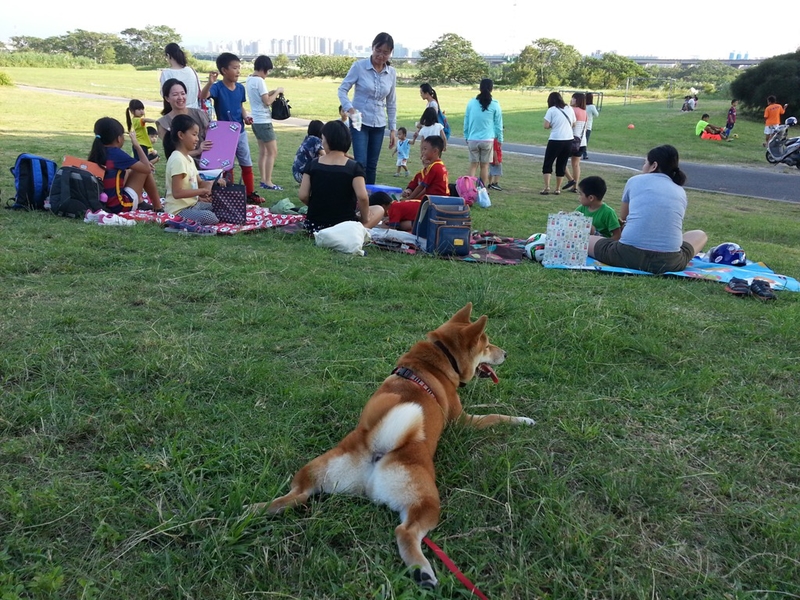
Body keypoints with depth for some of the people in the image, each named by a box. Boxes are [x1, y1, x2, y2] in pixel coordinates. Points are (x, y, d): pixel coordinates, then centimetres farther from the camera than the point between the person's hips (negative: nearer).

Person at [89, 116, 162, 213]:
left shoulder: (96, 152, 7)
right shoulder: (117, 153, -15)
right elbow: (147, 168, -10)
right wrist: (137, 144, -2)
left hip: (101, 203, 8)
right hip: (118, 206, -8)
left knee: (130, 171, 25)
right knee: (144, 171, 5)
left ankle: (140, 202, 29)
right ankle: (158, 208, 13)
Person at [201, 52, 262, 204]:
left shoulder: (240, 88, 2)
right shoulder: (217, 87, -14)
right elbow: (203, 96, -32)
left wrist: (246, 116, -6)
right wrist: (210, 82, -48)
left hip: (240, 132, 5)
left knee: (247, 164, 11)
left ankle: (251, 194, 21)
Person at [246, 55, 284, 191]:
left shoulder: (249, 80, 11)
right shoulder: (259, 81, -16)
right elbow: (267, 101, -19)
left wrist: (271, 92, 11)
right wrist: (277, 92, -6)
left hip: (255, 120, 9)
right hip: (263, 121, -9)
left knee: (263, 151, 13)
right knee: (272, 152, -5)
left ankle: (263, 180, 14)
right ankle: (268, 182, -5)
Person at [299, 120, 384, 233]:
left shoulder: (312, 164, -2)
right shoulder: (354, 167, -10)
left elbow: (303, 196, -6)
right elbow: (362, 197, -21)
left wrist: (317, 208, 13)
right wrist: (364, 220, -5)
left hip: (314, 225, 5)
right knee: (379, 210, 19)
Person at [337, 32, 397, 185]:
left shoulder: (392, 73, 4)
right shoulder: (359, 66, -8)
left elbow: (391, 103, 11)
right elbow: (342, 89, -6)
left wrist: (393, 129, 10)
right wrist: (350, 108, -24)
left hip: (379, 124, 4)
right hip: (359, 122, -4)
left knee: (372, 166, 8)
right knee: (361, 163, -12)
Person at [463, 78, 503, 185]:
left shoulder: (471, 103, 1)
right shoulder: (495, 104, -3)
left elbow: (466, 121, 8)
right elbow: (498, 124, 3)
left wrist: (466, 136, 18)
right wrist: (500, 139, 13)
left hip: (473, 139, 1)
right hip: (487, 140, -1)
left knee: (473, 165, 7)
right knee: (484, 165, 8)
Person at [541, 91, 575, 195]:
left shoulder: (551, 110, -7)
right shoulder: (569, 109, 8)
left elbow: (546, 126, -11)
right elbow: (573, 124, 14)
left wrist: (553, 125, 8)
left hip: (555, 140, -5)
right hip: (569, 140, 5)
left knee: (547, 164, 5)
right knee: (562, 165, 13)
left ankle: (547, 187, -7)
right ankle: (558, 189, 16)